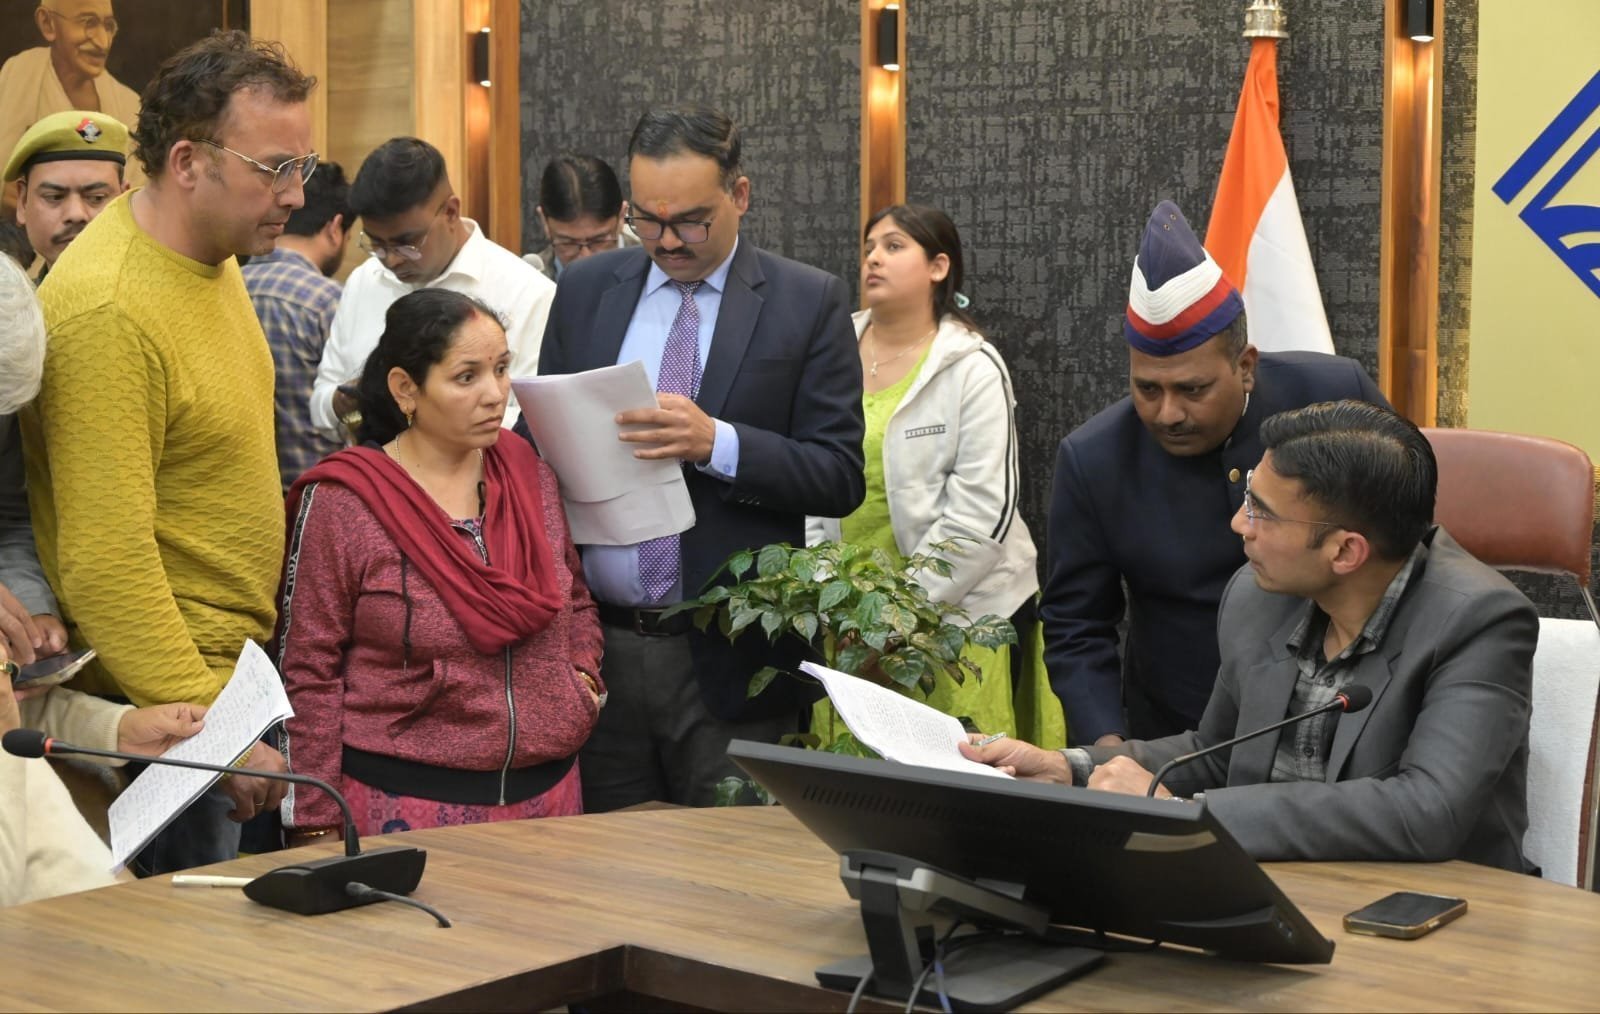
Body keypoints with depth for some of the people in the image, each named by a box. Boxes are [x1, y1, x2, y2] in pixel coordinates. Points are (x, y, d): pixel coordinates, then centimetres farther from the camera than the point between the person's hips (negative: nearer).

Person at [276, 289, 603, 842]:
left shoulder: (528, 472, 7)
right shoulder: (341, 502, -7)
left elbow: (575, 599, 23)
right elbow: (309, 672, -6)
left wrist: (583, 674, 4)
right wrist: (317, 826, -9)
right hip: (404, 804, -4)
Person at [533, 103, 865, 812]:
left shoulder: (809, 302, -1)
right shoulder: (585, 290, 10)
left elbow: (840, 476, -6)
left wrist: (716, 442, -21)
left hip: (732, 663, -3)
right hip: (595, 647, 3)